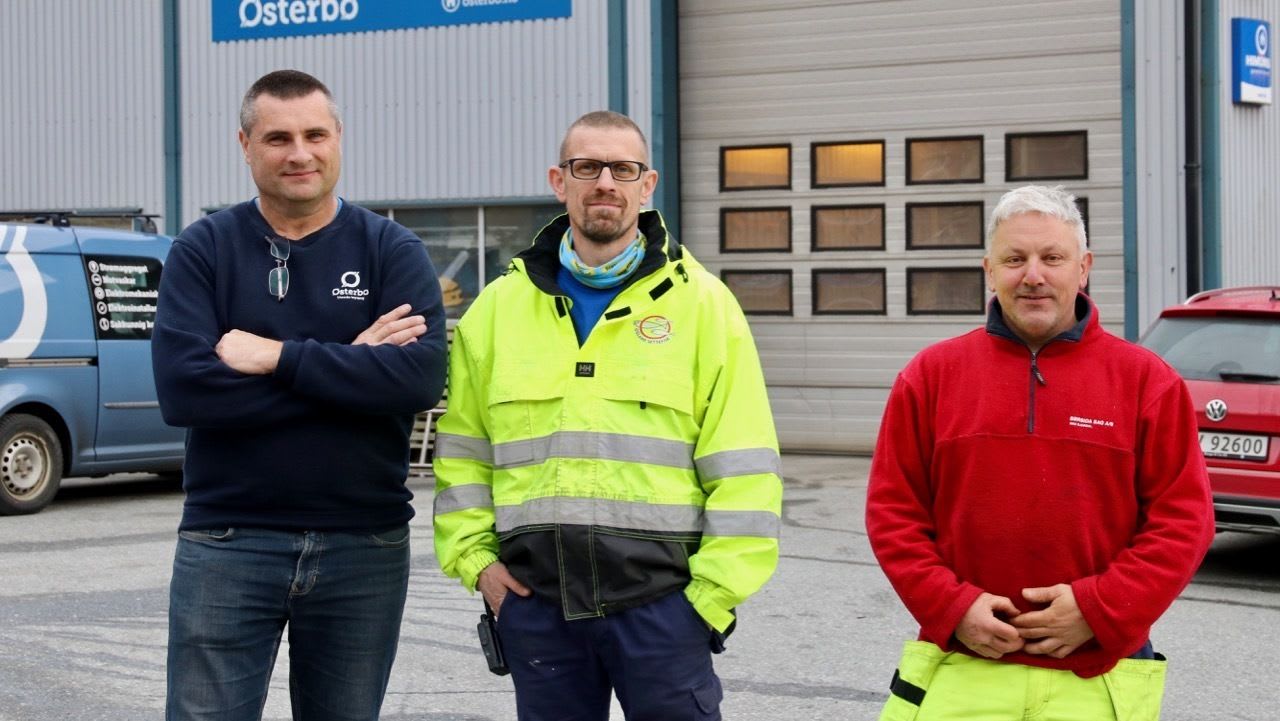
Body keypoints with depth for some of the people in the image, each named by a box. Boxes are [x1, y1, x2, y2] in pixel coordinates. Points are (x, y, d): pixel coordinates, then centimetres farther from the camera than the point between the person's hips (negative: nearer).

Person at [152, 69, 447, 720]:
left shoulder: (391, 249, 3)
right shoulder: (203, 250, 2)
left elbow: (421, 376, -14)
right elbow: (180, 389, -14)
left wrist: (278, 357, -16)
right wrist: (347, 367, -13)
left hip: (364, 545, 1)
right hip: (226, 542, -1)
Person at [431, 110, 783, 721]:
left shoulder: (701, 302, 1)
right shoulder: (500, 307, 9)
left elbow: (743, 468, -2)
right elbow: (462, 452, 15)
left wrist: (717, 589, -7)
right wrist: (474, 557, 4)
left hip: (662, 595, -2)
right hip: (536, 600, 3)